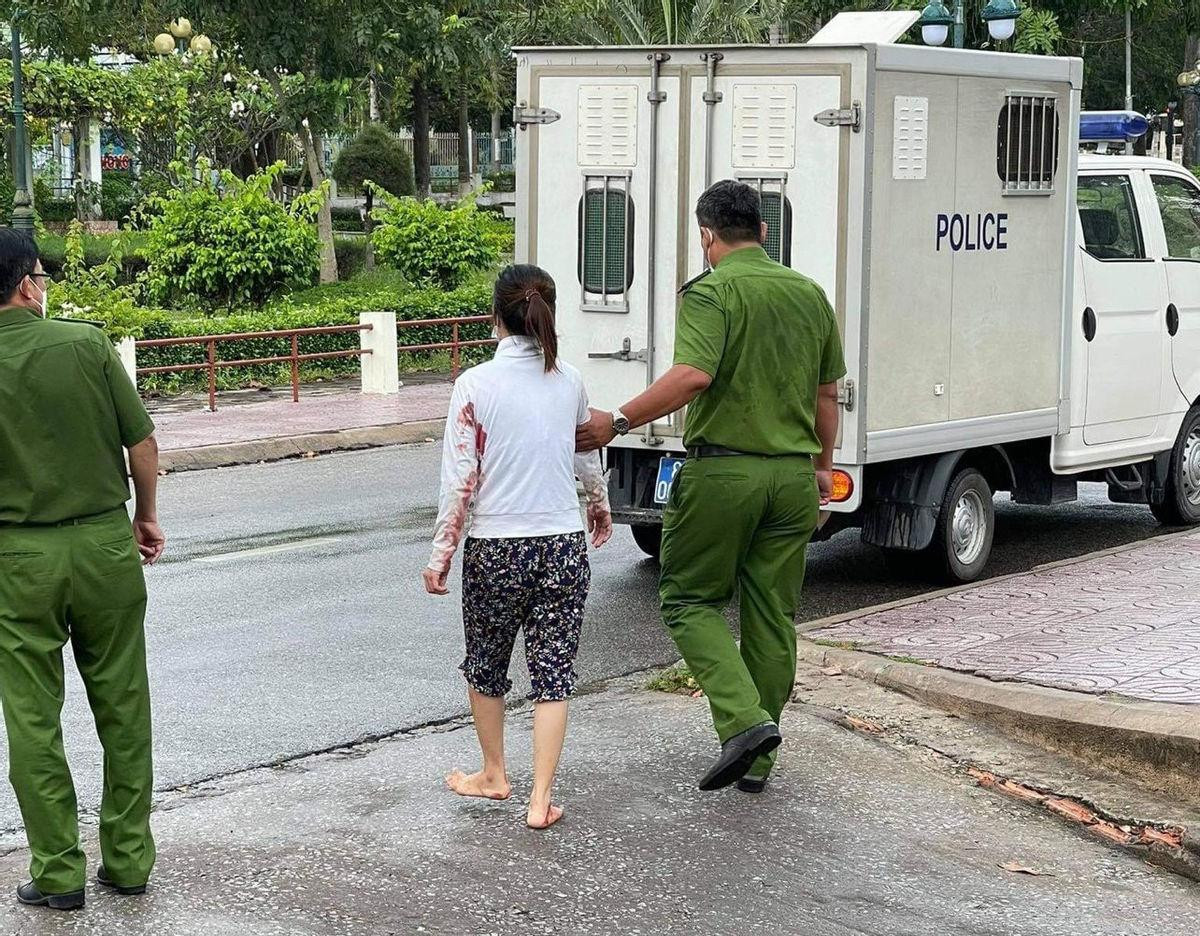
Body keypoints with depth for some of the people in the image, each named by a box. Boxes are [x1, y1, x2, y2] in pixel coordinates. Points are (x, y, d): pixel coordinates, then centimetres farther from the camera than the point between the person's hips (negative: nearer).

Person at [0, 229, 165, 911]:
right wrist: (147, 517, 11)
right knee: (123, 708, 12)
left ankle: (59, 872, 14)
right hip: (104, 542, 1)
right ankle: (129, 859, 20)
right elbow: (143, 442, -4)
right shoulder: (86, 343, -8)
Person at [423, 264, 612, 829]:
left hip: (495, 547, -2)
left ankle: (493, 775, 33)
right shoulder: (569, 382, 1)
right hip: (563, 543, 2)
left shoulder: (476, 385, -11)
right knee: (553, 670, 6)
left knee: (486, 664, 18)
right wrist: (599, 504, 38)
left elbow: (460, 480, -11)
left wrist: (440, 554, -2)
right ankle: (541, 798, 2)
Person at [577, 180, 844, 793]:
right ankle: (757, 760, 17)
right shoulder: (810, 294, 10)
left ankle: (743, 719, -11)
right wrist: (822, 466, 28)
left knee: (691, 600, 8)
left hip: (722, 470, -6)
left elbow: (694, 375, -25)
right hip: (793, 474, 6)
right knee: (772, 614, 11)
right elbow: (827, 394, 16)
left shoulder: (712, 292, -10)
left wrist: (617, 423, -20)